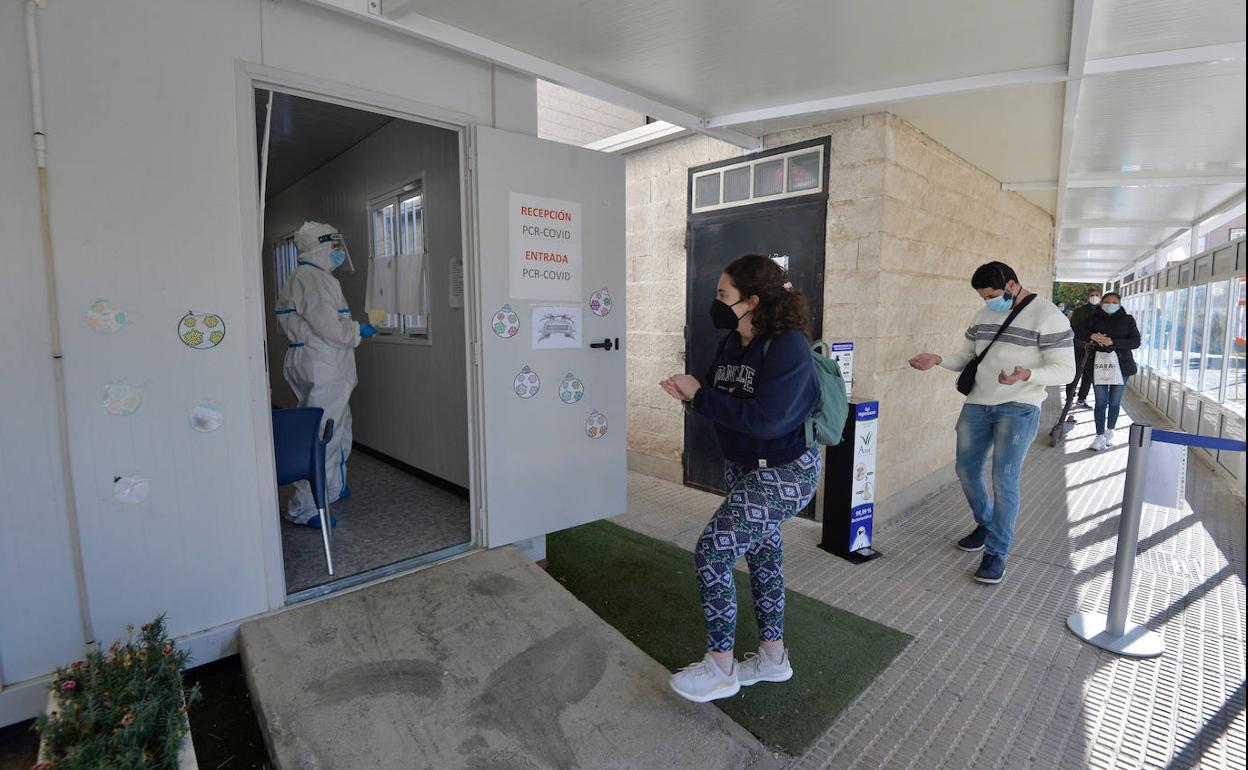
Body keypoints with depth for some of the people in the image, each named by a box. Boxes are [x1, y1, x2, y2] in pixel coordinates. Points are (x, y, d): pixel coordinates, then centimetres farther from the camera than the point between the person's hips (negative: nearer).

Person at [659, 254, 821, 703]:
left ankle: (721, 668, 12)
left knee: (711, 553, -8)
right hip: (743, 468, 9)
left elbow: (764, 420, -31)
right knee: (762, 553, 19)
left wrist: (698, 396, -26)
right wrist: (690, 395, -14)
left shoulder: (788, 346, -23)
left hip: (785, 474, -9)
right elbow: (722, 401, 7)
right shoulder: (732, 343, 1)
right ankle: (773, 657, 39)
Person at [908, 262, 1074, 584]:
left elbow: (1065, 370, -11)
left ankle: (996, 553, 5)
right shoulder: (984, 315, 10)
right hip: (978, 404, 6)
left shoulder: (1047, 316, -9)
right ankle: (986, 525, 35)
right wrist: (937, 359, -4)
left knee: (1005, 479, -9)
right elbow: (966, 357, 15)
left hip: (1019, 408, -6)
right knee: (966, 470, 11)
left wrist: (1027, 374, -30)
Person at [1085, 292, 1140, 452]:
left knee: (1115, 402, 9)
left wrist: (1113, 342, -20)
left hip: (1120, 365, 0)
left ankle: (1109, 431, 26)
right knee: (1101, 402, -2)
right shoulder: (1094, 319, 4)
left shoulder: (1127, 320, 3)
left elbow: (1136, 342, -4)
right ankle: (1100, 435, 4)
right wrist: (1091, 336, -15)